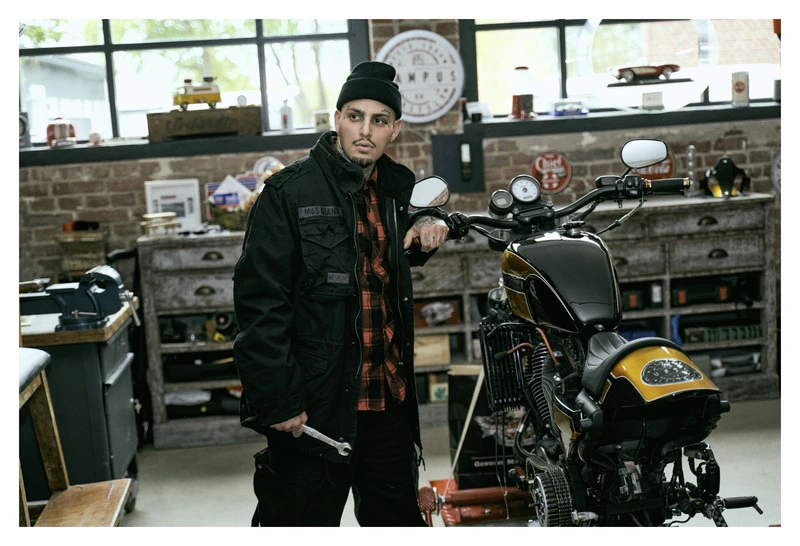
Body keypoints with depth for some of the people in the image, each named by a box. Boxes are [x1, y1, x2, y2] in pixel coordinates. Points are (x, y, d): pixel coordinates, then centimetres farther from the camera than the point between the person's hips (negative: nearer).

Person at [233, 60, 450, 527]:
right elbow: (260, 303, -15)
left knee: (400, 522, 19)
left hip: (391, 401, 7)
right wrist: (279, 402, -18)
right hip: (313, 410, -6)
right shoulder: (290, 192, -11)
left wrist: (428, 229, 7)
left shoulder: (398, 187, 9)